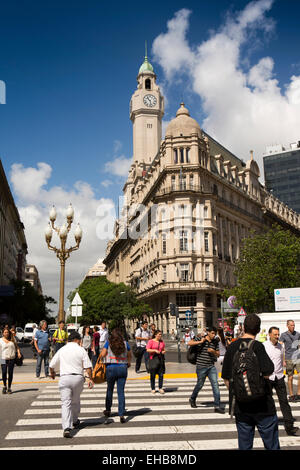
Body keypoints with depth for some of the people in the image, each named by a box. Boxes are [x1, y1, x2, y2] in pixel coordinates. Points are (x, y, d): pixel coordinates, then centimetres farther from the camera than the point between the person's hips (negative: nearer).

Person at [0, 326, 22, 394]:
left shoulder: (12, 339, 10)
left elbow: (16, 347, 16)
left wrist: (18, 353, 0)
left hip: (12, 359, 2)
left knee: (10, 373, 3)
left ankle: (9, 388, 15)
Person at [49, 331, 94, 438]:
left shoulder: (62, 350, 7)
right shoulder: (81, 350, 1)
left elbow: (52, 365, 14)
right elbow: (88, 366, -5)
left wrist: (52, 373, 33)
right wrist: (90, 378, 4)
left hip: (64, 378, 0)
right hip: (78, 378, 0)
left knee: (66, 403, -3)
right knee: (76, 401, 20)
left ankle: (66, 428, -15)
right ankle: (75, 422, 38)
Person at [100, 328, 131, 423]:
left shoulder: (108, 342, -1)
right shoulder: (125, 343, 5)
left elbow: (102, 354, -6)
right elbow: (129, 355, 17)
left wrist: (100, 357, 17)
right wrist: (129, 362, 36)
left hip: (111, 367, -1)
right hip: (123, 368, 1)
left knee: (110, 389, 19)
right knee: (121, 391, 3)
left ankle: (108, 410, 32)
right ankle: (121, 414, -1)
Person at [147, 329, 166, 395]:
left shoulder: (162, 342, 12)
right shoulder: (151, 341, -3)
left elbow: (164, 349, 20)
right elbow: (147, 350, -8)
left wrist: (164, 351, -2)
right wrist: (155, 350, -19)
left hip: (161, 359, 4)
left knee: (161, 374, -1)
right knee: (153, 375, 4)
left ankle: (160, 388, 10)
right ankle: (153, 389, 15)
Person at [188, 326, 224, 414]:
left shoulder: (215, 342, 6)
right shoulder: (200, 339, -7)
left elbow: (218, 354, 10)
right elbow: (189, 343, -17)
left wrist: (213, 351, -11)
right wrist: (200, 342, -25)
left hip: (211, 367, 4)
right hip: (201, 367, -4)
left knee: (215, 384, -6)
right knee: (200, 384, 9)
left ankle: (217, 406, -2)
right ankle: (192, 399, 35)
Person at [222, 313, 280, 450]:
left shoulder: (232, 347, 3)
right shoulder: (257, 346, -13)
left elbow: (226, 378, 7)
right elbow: (267, 372, -21)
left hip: (240, 405, 5)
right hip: (261, 404, -4)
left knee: (244, 443, 13)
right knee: (271, 442, 10)